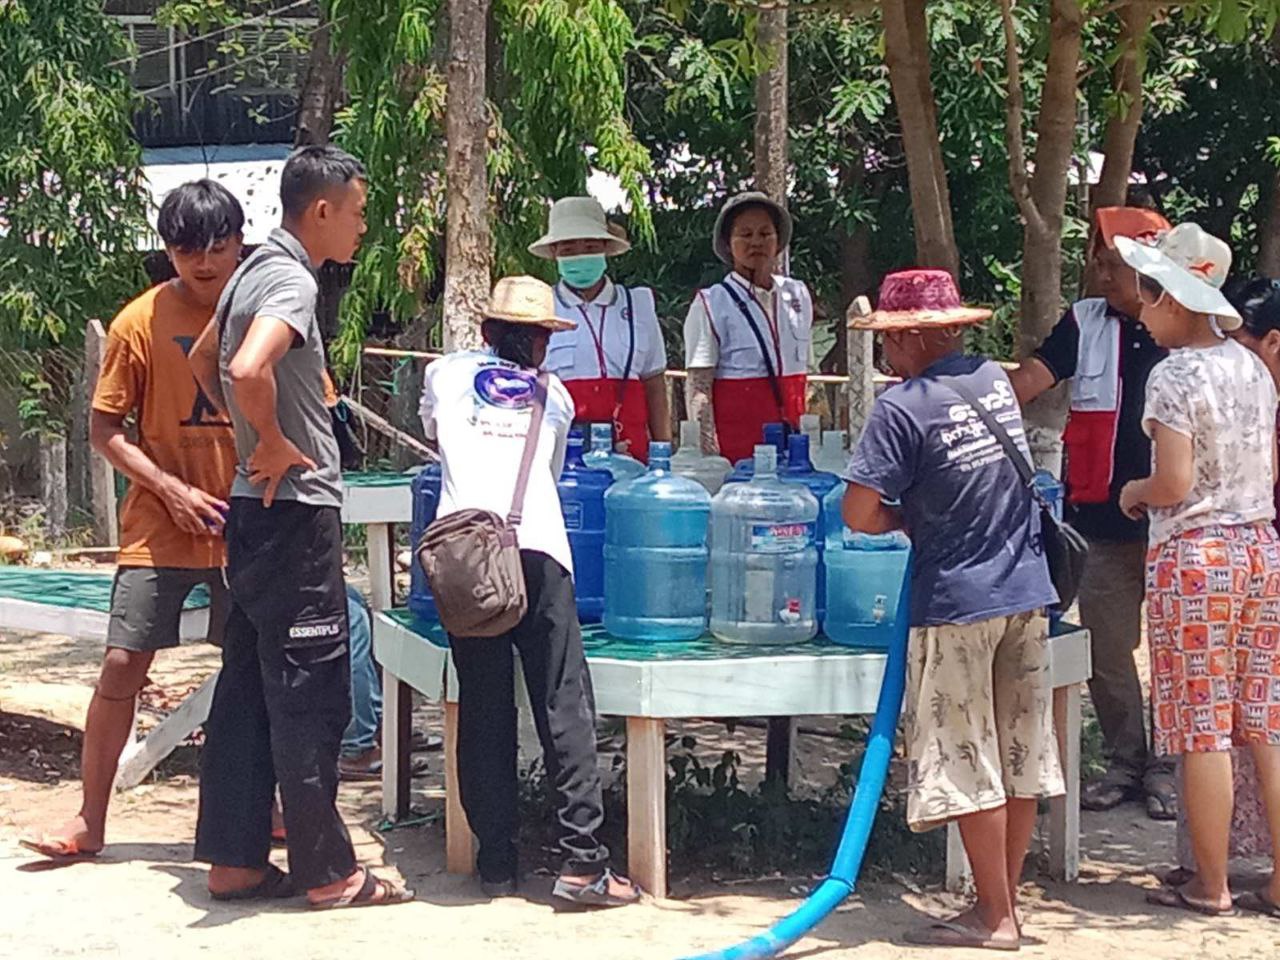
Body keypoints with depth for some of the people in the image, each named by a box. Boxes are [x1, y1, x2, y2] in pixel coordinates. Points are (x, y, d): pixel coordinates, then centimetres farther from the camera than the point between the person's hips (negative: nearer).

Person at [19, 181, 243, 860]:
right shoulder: (140, 322, -4)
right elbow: (104, 429, -2)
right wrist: (172, 489, -13)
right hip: (160, 529, -1)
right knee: (122, 666, -3)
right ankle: (90, 819, 8)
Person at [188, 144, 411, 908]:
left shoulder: (255, 270, 13)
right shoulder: (293, 281, -17)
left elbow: (205, 357, 27)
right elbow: (249, 370, -35)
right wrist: (275, 443, -18)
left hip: (258, 510, 10)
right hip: (295, 511, -10)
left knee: (249, 687, 12)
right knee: (310, 695, -2)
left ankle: (235, 860, 18)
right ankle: (328, 870, 6)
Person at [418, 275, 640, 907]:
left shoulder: (445, 375, 22)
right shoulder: (553, 395, 22)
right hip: (535, 546, -1)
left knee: (483, 713, 5)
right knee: (564, 707, -1)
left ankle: (496, 862, 9)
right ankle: (582, 860, -5)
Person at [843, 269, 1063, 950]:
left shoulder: (902, 408, -15)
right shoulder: (995, 379, 6)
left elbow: (859, 514, -17)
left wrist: (908, 521, 2)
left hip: (958, 599, -7)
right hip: (1027, 591, 7)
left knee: (968, 765, 2)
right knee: (1022, 754, 11)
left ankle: (995, 917, 8)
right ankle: (1004, 900, 22)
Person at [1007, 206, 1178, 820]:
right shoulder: (1086, 324, 3)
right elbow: (1027, 381, -5)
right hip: (1104, 520, 3)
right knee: (1105, 650, 9)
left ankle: (1168, 767, 20)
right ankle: (1125, 762, 24)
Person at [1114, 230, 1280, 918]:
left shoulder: (1173, 376, -13)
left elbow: (1174, 483, -18)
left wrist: (1133, 492, 1)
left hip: (1193, 556, -7)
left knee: (1203, 730, 0)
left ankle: (1211, 887, 8)